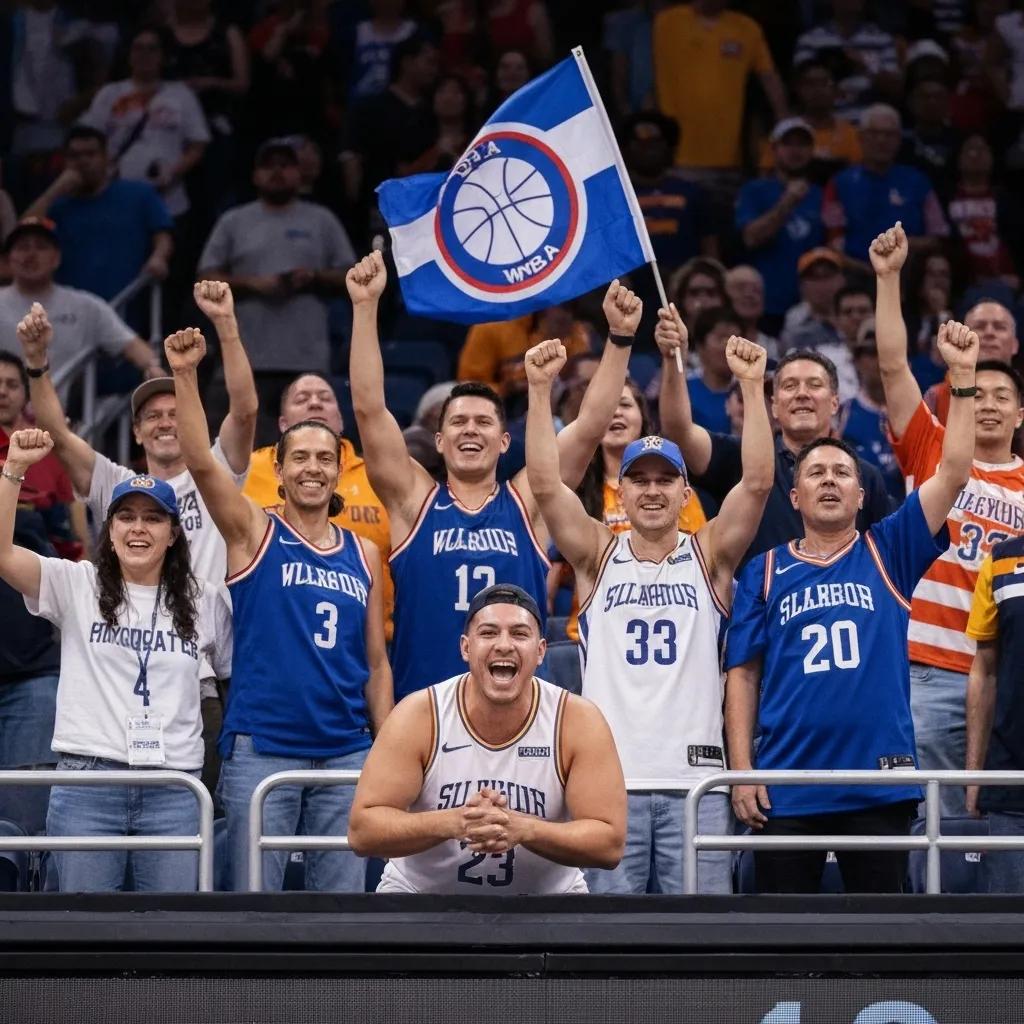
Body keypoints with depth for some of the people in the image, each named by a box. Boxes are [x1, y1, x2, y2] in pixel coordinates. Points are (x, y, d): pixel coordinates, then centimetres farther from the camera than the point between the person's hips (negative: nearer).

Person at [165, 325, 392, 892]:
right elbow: (201, 462, -13)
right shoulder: (255, 533, 3)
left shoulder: (364, 555, 12)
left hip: (346, 754, 3)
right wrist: (185, 376, -23)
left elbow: (376, 664, 15)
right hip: (260, 747, -3)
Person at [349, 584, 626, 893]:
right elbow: (361, 830, -20)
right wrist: (452, 822, -38)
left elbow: (610, 841, -19)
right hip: (423, 890, -1)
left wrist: (523, 829, -37)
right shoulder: (418, 716, -18)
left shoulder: (578, 721, -16)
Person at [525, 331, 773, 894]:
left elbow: (757, 482, -4)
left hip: (694, 779, 0)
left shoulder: (708, 556, 8)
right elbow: (545, 484, -3)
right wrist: (540, 388, -11)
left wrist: (752, 387, -12)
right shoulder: (599, 556, 9)